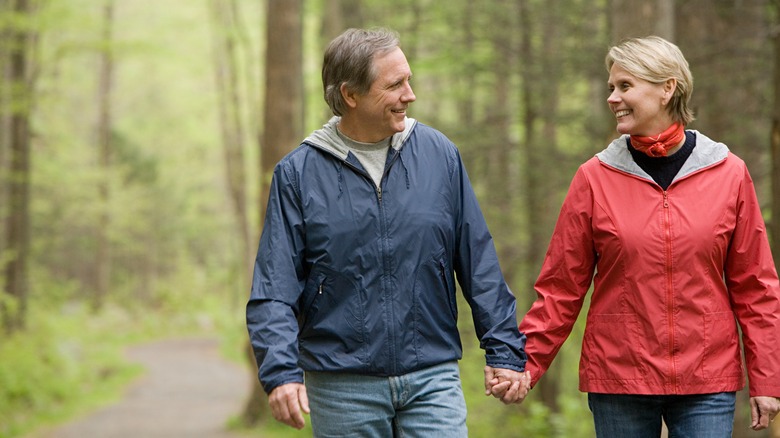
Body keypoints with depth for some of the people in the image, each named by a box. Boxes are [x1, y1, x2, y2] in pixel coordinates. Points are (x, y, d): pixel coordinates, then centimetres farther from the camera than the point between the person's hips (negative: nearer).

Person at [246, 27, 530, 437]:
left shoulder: (440, 155, 4)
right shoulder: (298, 173, -1)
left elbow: (480, 265, 8)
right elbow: (273, 290, -4)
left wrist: (505, 350, 5)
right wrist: (281, 371, -16)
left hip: (433, 378, 1)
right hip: (343, 387, 0)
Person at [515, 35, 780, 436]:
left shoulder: (729, 174, 1)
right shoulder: (595, 177, 0)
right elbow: (560, 287, 1)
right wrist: (525, 364, -6)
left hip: (707, 383, 0)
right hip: (617, 380, 0)